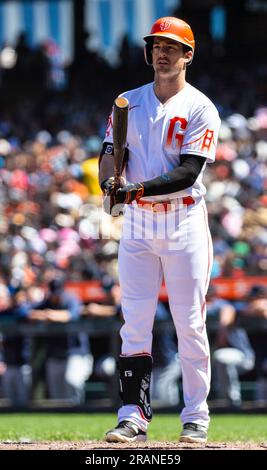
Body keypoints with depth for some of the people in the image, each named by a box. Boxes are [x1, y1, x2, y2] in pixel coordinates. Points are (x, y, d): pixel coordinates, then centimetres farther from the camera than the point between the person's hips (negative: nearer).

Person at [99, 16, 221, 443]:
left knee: (190, 324, -1)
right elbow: (109, 154, 2)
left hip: (185, 222, -3)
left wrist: (137, 190, -24)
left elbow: (188, 172, -13)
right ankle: (134, 416, -3)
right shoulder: (128, 103, 11)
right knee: (134, 323, -2)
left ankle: (196, 417, 6)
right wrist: (111, 182, -21)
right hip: (138, 222, 3)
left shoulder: (200, 109, -3)